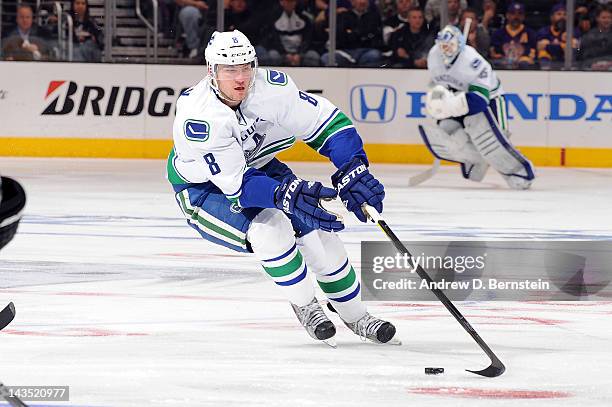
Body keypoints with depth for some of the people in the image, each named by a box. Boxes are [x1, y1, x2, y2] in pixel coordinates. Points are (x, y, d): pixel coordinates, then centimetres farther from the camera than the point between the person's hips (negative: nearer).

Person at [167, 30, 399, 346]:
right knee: (268, 228, -29)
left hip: (257, 165, 5)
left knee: (318, 230, -6)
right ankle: (304, 306, -4)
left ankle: (355, 315, 16)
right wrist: (287, 195, -51)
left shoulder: (270, 87, -25)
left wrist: (353, 169, -33)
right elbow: (237, 184, -37)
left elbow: (326, 120, -18)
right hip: (202, 188, -5)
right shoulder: (197, 118, -36)